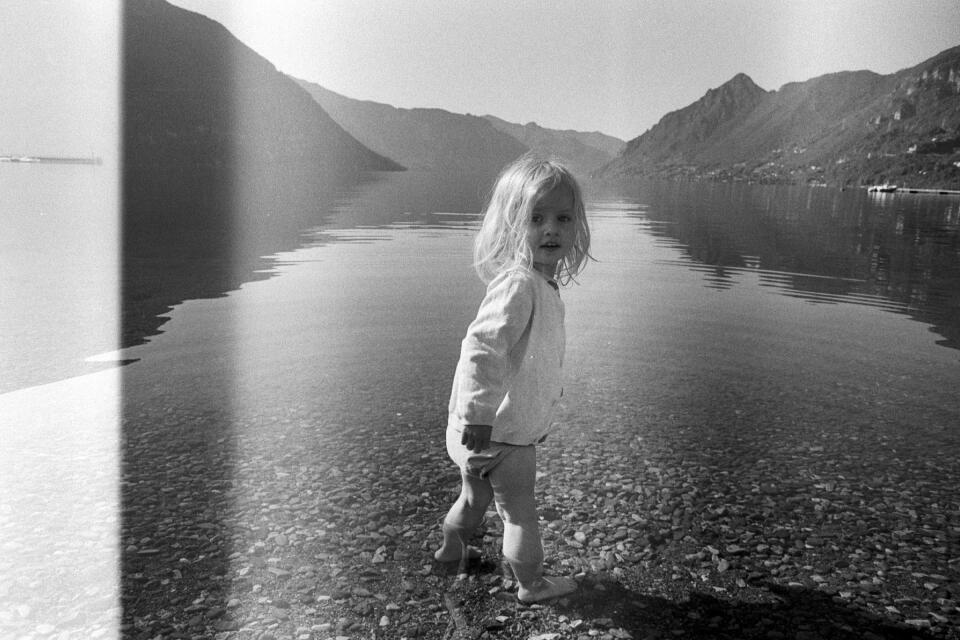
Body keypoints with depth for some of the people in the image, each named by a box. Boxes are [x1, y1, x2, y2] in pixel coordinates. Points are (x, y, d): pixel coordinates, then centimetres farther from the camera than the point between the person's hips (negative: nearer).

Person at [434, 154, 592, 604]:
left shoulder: (543, 283, 6)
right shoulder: (519, 283, -27)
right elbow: (480, 348, -35)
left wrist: (546, 401, 25)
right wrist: (479, 415, -35)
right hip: (502, 435, -10)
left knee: (475, 496, 31)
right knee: (519, 513, 12)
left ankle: (451, 548, 54)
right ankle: (532, 585, 33)